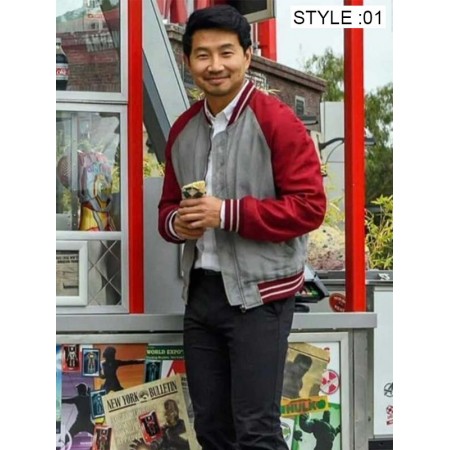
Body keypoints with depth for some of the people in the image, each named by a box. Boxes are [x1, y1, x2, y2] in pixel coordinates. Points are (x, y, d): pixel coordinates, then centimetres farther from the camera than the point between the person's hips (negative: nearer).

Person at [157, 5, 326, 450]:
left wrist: (227, 213, -20)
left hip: (258, 295, -7)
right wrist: (176, 223, -3)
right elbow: (168, 204, 22)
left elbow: (309, 206, -15)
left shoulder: (277, 122, -10)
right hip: (201, 291, 7)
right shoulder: (183, 130, 12)